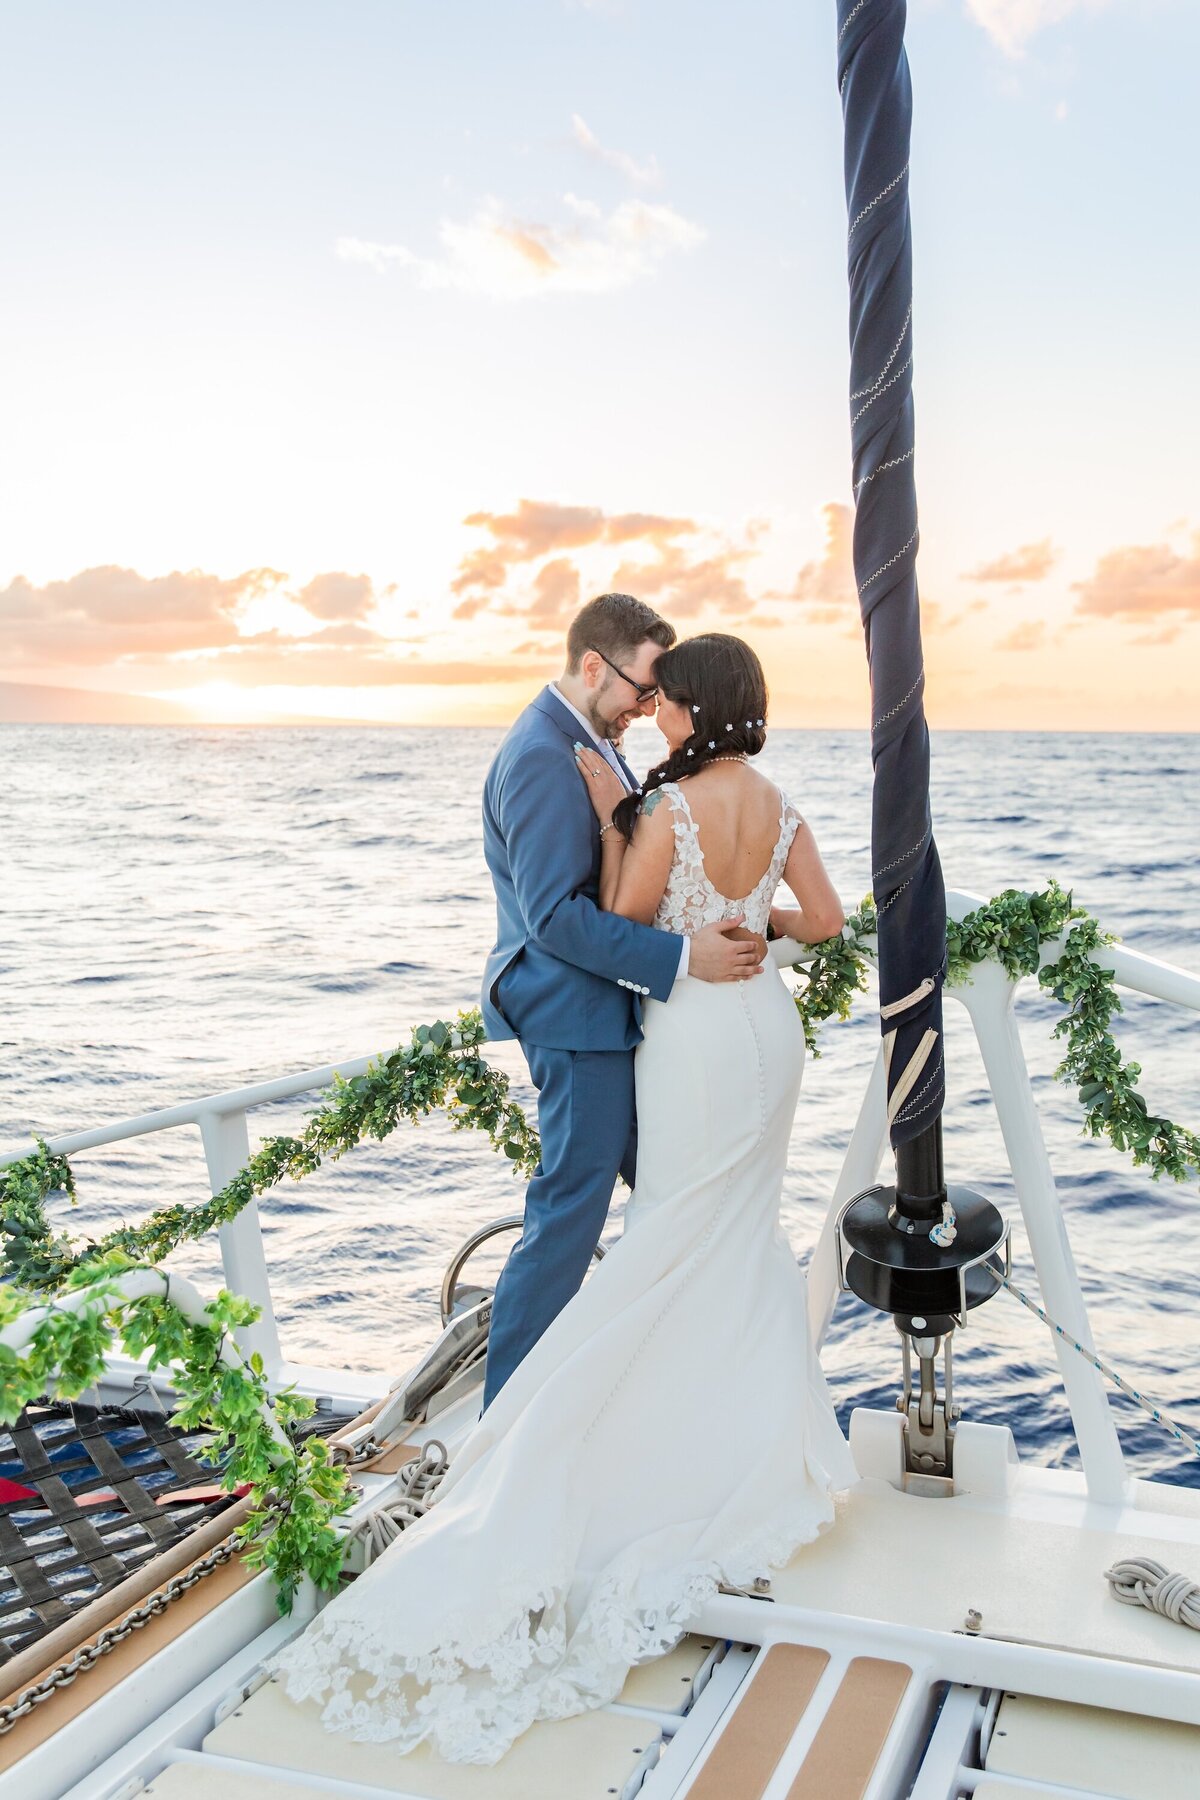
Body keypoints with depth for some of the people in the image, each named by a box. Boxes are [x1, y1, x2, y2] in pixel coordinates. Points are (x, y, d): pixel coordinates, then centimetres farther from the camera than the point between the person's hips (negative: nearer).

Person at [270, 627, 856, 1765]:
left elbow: (620, 927, -9)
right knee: (745, 1227, 19)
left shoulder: (668, 808, -19)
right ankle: (767, 1431, 29)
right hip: (767, 1028, 7)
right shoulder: (777, 805, 1)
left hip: (695, 1040, -7)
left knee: (680, 1237, 7)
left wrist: (610, 817, -8)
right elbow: (824, 919, 6)